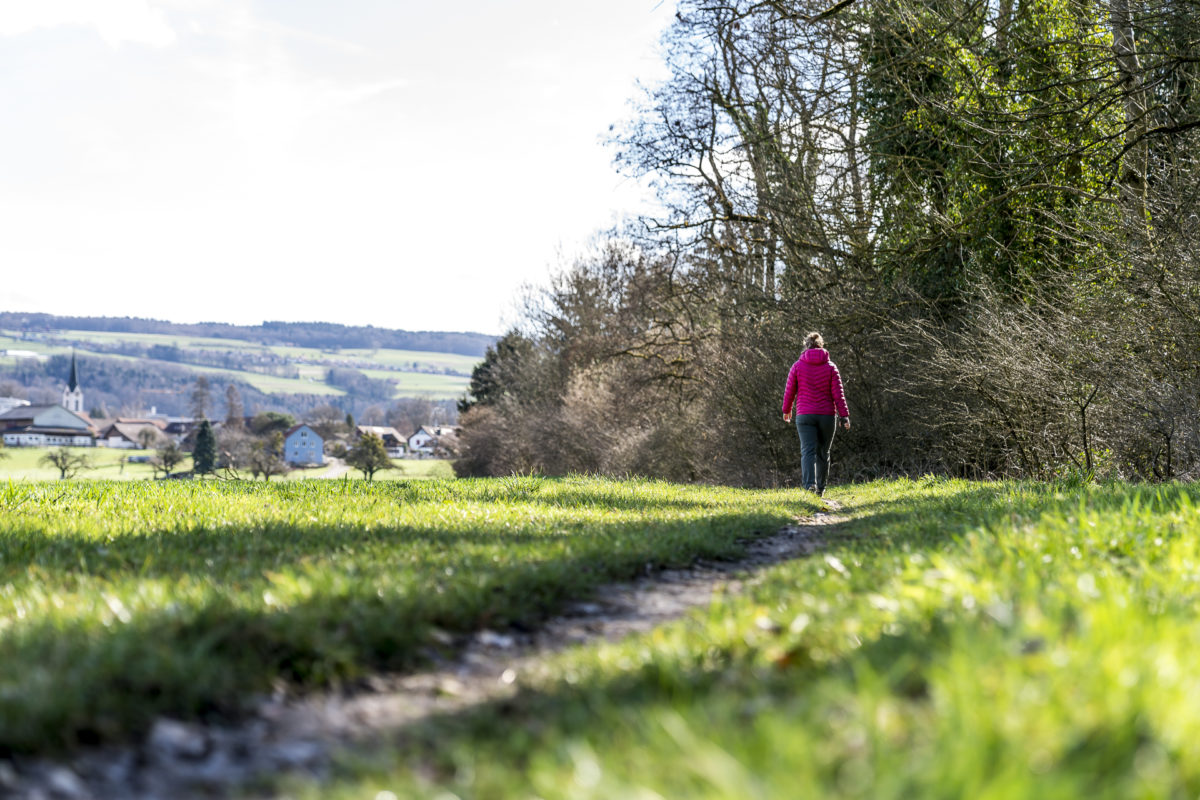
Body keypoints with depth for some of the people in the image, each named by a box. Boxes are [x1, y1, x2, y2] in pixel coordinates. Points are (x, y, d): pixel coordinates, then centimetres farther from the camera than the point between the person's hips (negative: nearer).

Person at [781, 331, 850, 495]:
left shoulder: (797, 366, 0)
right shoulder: (830, 367, 1)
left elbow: (789, 391, 4)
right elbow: (838, 394, -5)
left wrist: (786, 410, 20)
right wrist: (844, 416, -5)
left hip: (805, 415, -1)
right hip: (827, 415, 1)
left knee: (808, 451, -8)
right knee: (823, 452, 14)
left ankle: (810, 483, -29)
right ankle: (820, 488, 20)